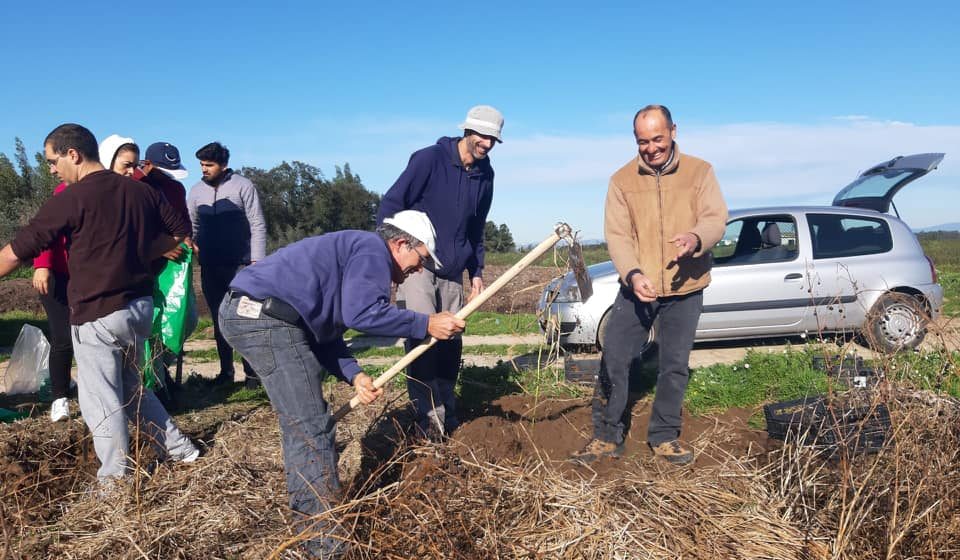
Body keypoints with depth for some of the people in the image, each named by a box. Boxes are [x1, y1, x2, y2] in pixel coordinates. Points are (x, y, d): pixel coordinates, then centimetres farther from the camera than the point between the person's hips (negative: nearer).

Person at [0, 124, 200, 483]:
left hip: (97, 313, -7)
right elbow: (181, 232, 13)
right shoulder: (140, 191, 5)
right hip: (140, 305, 7)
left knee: (100, 400, 4)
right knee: (132, 388, 22)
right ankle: (179, 449, 25)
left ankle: (116, 481, 11)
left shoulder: (72, 198, -12)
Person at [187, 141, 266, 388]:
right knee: (219, 319, 9)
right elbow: (191, 227, 14)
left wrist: (257, 261, -11)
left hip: (240, 265, -4)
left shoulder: (242, 186, -4)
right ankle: (226, 371, 18)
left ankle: (252, 372, 3)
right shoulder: (196, 191, 8)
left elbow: (257, 226, -6)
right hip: (210, 267, 4)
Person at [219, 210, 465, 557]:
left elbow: (326, 332, 21)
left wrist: (354, 375, 7)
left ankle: (310, 514, 34)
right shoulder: (372, 250, -4)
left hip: (247, 313, 11)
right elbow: (362, 313, -21)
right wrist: (426, 324, -13)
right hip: (265, 317, -11)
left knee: (301, 422, 21)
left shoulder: (356, 255, 26)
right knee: (312, 427, -7)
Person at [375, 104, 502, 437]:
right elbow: (391, 204, -8)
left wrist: (476, 272, 14)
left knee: (450, 342, 7)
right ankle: (429, 417, -9)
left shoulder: (484, 175, 10)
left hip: (453, 272, 6)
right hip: (417, 264, -5)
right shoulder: (429, 159, -8)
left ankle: (447, 417, 20)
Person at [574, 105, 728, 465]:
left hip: (685, 289, 0)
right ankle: (607, 436, 15)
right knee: (613, 361, 0)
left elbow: (716, 219, -8)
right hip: (636, 287, 0)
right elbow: (617, 235, -6)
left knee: (675, 366, 9)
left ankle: (664, 436, 26)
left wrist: (696, 238, -32)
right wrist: (633, 273, -23)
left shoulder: (700, 171, 1)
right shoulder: (622, 180, 0)